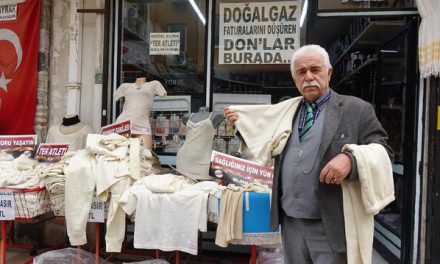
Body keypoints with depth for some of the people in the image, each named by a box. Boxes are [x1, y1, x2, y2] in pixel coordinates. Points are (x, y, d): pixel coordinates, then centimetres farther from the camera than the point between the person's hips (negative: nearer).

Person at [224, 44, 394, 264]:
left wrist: (350, 159, -26)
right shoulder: (287, 110, 12)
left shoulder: (357, 109, -4)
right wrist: (241, 122, 18)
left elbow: (383, 153, -7)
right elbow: (266, 146, 21)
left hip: (331, 227, -5)